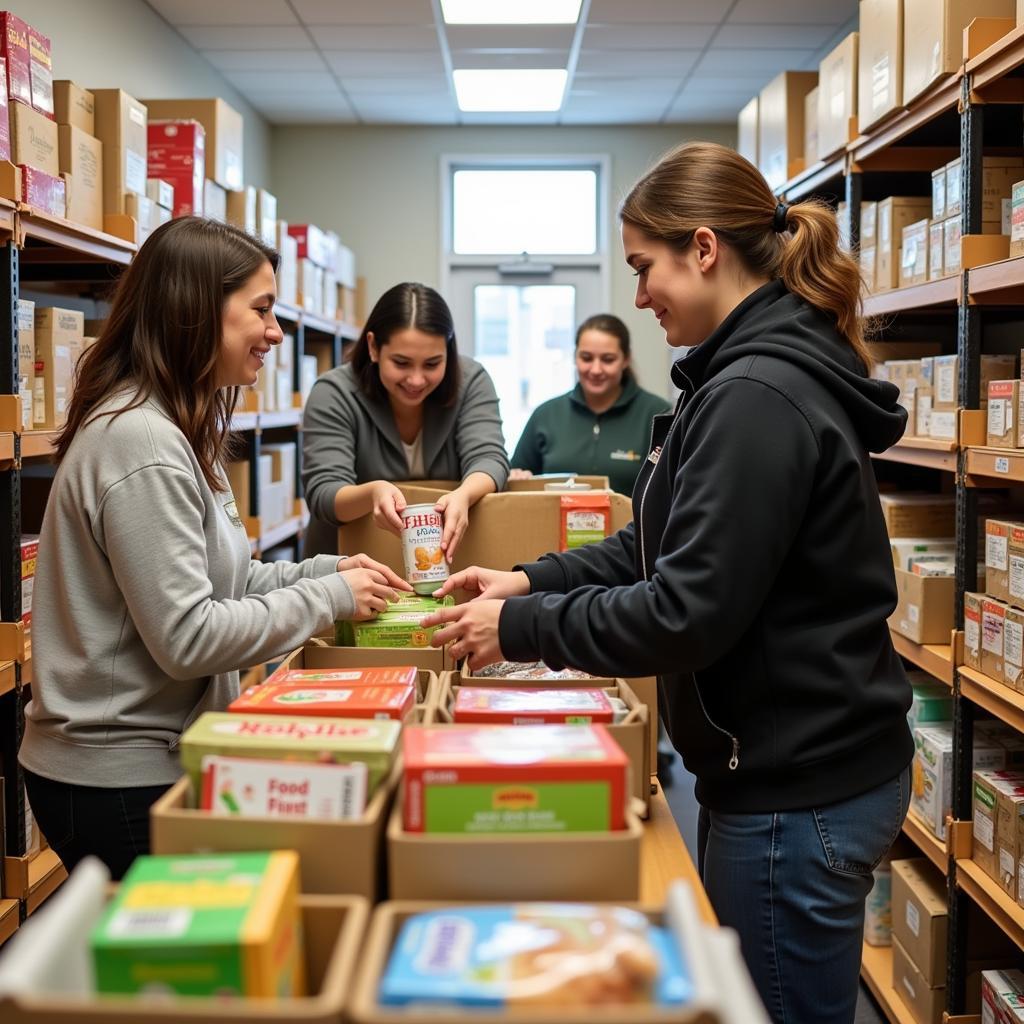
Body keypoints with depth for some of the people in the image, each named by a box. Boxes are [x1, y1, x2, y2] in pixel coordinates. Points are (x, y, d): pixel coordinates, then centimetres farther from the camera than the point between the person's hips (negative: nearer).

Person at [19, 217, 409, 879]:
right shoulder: (141, 442, -23)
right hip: (120, 781, -9)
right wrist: (328, 599, -16)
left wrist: (327, 570, 2)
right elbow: (188, 637, -25)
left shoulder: (176, 428, 9)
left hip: (149, 756, 9)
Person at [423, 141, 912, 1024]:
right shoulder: (764, 372, 10)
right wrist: (530, 581, 6)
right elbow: (665, 548, 15)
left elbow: (688, 612, -25)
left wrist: (520, 628, -14)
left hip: (797, 793, -10)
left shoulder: (757, 396, -24)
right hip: (791, 763, 10)